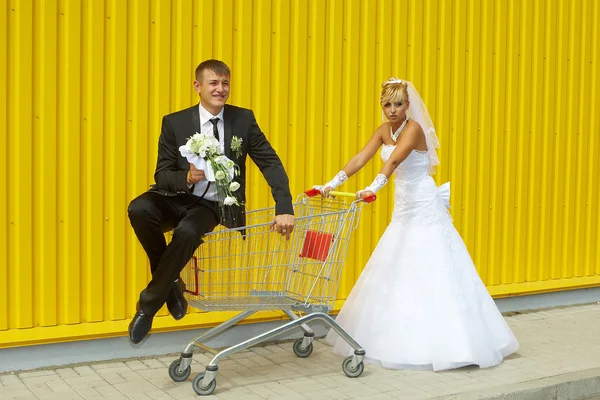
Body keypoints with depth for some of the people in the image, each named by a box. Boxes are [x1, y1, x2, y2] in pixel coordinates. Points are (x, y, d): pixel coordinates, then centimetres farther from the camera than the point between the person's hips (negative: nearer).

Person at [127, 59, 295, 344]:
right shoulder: (175, 123, -4)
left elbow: (271, 163, -4)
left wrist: (284, 208, -16)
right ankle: (170, 281, -7)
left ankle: (149, 303, -11)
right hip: (176, 198, 1)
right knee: (139, 209, -32)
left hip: (211, 206, -1)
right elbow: (162, 175, -3)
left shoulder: (243, 119, -2)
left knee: (187, 232, -34)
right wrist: (186, 178, -27)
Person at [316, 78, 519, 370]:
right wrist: (332, 184, -15)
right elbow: (360, 159, -3)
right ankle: (400, 338, 22)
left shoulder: (413, 128, -17)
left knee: (432, 273, -6)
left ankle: (443, 342, 2)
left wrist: (372, 189, -47)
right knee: (395, 272, 11)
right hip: (403, 209, 8)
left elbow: (394, 161, -33)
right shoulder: (384, 131, 6)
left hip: (425, 209, -8)